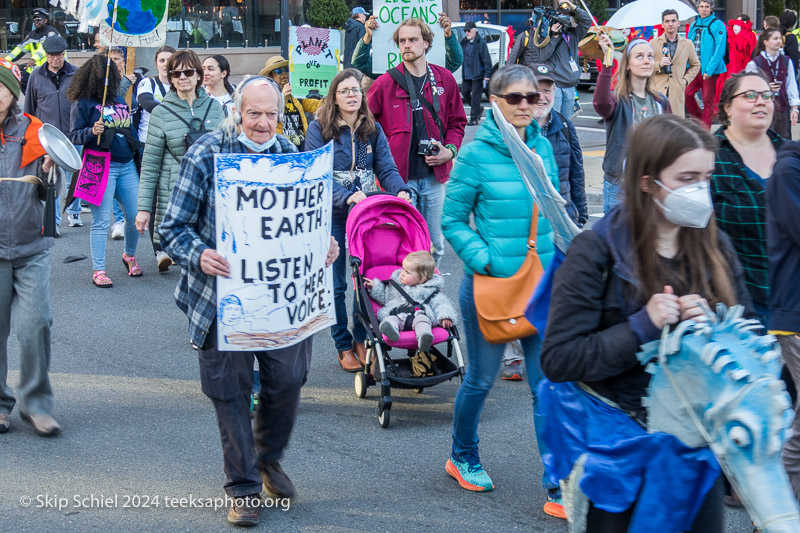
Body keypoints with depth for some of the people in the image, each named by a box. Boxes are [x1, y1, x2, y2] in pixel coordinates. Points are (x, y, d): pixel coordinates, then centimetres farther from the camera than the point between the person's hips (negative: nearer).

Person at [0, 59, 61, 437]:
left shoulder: (33, 133, 3)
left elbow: (46, 194, 7)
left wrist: (48, 172, -13)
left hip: (31, 248, 0)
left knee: (36, 326, -7)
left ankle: (36, 403, 8)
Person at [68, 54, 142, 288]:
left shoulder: (119, 100, 14)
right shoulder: (82, 104, -3)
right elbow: (74, 135, -6)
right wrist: (92, 132, -24)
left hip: (127, 165, 6)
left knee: (136, 215, 5)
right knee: (101, 221, -4)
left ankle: (130, 255, 30)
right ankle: (98, 271, 3)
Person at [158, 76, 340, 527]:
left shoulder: (291, 155, 6)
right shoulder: (205, 156, -7)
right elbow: (174, 228, -6)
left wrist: (324, 246, -6)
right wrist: (199, 256, -26)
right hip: (222, 297, -3)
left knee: (288, 379, 4)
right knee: (231, 390, 5)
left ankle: (268, 457, 34)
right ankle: (244, 486, 20)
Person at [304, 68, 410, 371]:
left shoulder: (373, 130, 7)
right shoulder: (319, 129, -5)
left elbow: (386, 168, 2)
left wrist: (400, 190, -18)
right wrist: (346, 197, -26)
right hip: (332, 215, -3)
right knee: (336, 284, 3)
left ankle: (362, 340, 19)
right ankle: (344, 346, 15)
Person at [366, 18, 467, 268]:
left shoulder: (444, 79, 5)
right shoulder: (385, 83, -5)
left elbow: (457, 121, 15)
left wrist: (450, 150, -1)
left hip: (434, 176, 3)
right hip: (399, 177, -3)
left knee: (435, 244, 11)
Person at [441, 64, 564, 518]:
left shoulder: (543, 147, 3)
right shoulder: (478, 154, -11)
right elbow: (452, 220, -7)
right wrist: (484, 260, -18)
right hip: (490, 283, -4)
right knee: (482, 379, 13)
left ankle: (559, 490, 6)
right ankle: (463, 457, 40)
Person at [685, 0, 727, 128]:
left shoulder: (717, 25, -4)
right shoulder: (694, 25, 13)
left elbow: (720, 49, -11)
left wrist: (709, 69, -18)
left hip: (710, 70, -5)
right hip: (694, 68, 5)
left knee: (708, 101, -1)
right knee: (687, 93, -5)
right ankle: (699, 121, 15)